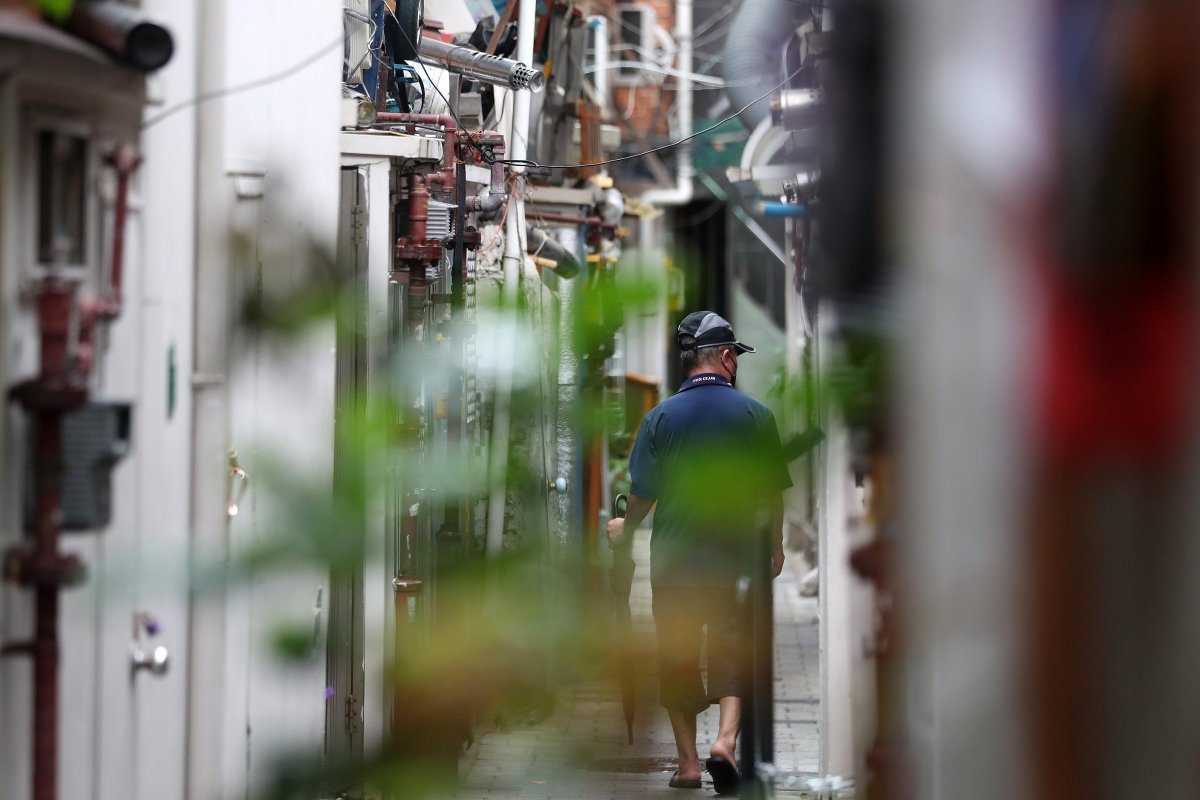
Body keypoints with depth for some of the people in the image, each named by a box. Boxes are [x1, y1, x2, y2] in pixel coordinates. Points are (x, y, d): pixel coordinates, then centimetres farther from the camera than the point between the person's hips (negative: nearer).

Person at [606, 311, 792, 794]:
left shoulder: (661, 417, -3)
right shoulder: (754, 414, -3)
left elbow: (642, 494, -1)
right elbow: (772, 492, 2)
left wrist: (625, 530, 20)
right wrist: (776, 547, 17)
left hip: (673, 560, 1)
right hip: (735, 560, -1)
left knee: (678, 659, 9)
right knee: (732, 651, 4)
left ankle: (687, 762, 11)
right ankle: (726, 739, -17)